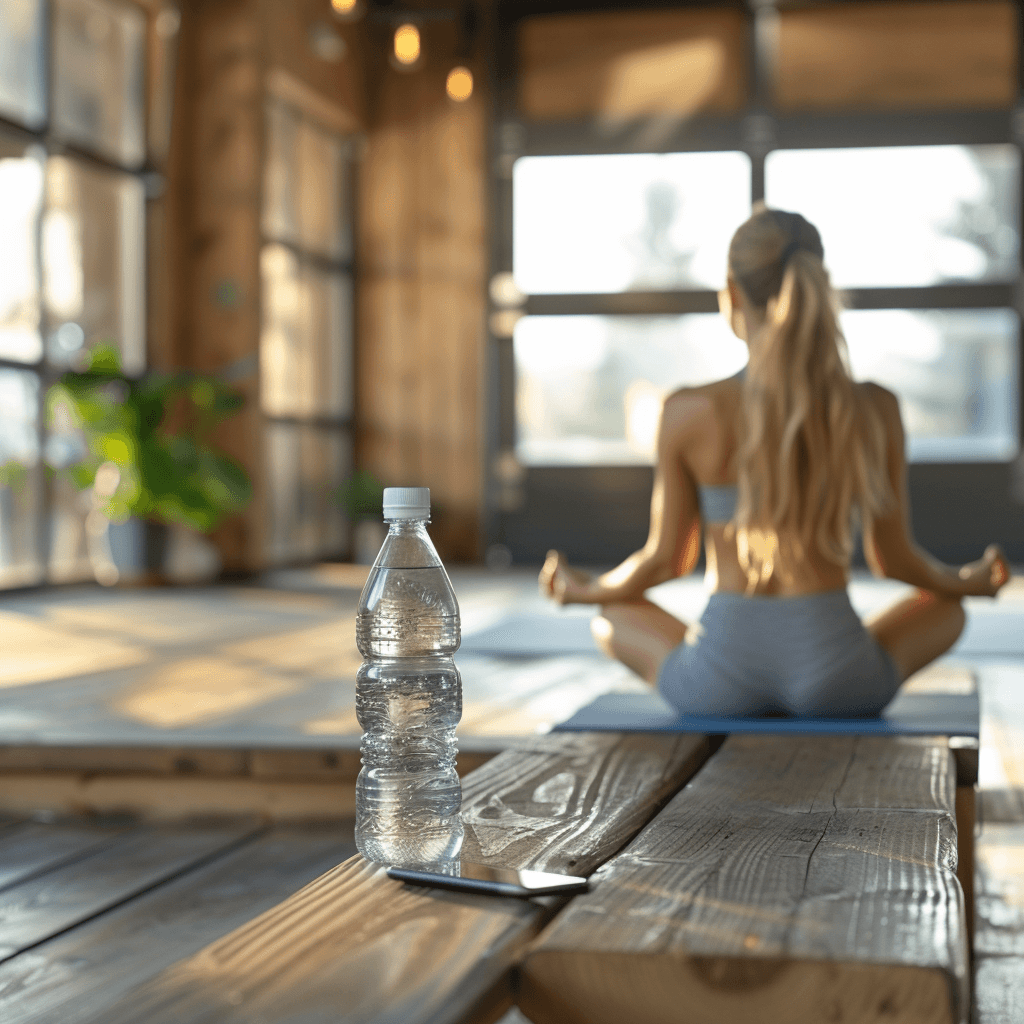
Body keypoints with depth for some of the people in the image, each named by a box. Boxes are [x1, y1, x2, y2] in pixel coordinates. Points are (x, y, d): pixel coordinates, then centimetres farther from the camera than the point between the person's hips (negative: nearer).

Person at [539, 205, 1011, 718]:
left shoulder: (687, 413, -11)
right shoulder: (875, 410, -8)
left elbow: (667, 558, -1)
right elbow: (893, 558, 3)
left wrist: (583, 590, 21)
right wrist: (968, 582, 26)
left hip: (720, 680, 0)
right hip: (835, 674, 1)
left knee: (612, 617, 32)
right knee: (946, 607, 32)